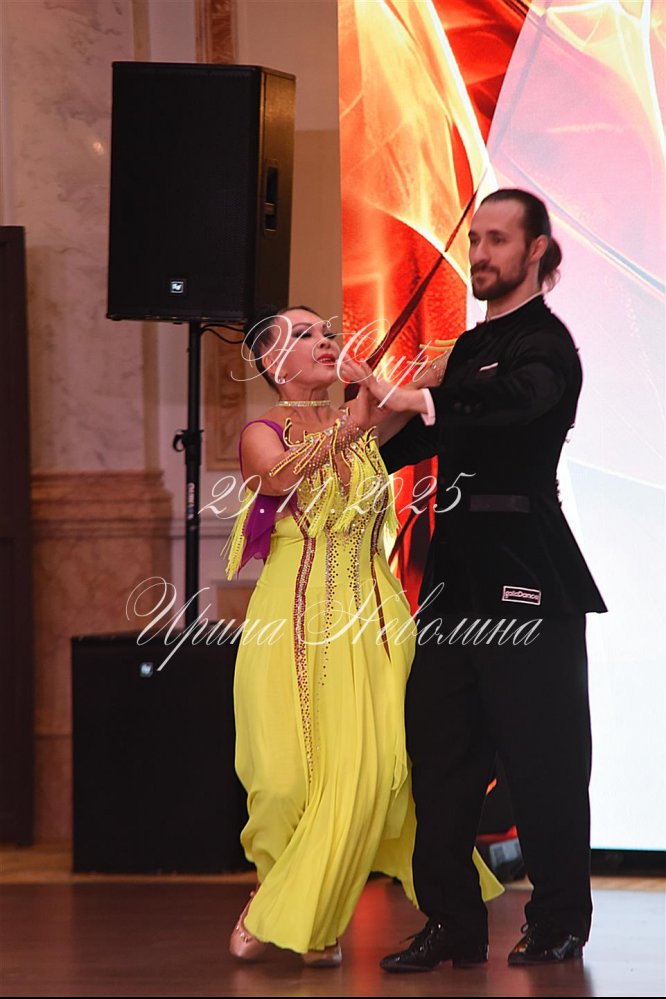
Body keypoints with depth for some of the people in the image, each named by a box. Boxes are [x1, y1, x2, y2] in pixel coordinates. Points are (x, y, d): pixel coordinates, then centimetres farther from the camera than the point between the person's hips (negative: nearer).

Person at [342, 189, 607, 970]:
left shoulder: (543, 344, -8)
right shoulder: (471, 347, 19)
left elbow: (518, 396, -29)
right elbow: (434, 436, 25)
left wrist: (417, 399, -39)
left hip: (524, 580, -8)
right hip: (459, 575, 8)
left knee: (540, 753, -3)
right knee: (439, 745, 6)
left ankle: (559, 922, 7)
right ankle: (451, 921, 11)